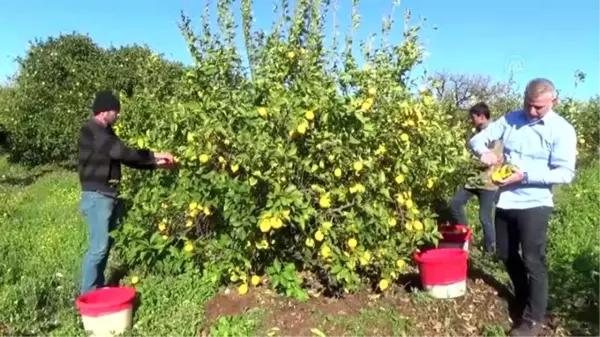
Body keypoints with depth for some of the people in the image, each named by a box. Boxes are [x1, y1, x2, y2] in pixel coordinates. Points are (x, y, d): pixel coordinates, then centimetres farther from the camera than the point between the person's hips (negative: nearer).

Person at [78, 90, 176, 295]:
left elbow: (123, 157, 18)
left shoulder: (105, 132, 16)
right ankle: (88, 294, 3)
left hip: (109, 195, 9)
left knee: (106, 244, 14)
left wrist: (155, 165, 11)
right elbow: (121, 152, -23)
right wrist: (154, 155, -18)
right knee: (98, 247, -8)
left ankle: (98, 288, 24)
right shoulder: (91, 130, -14)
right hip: (97, 196, -9)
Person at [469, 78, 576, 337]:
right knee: (506, 255, 18)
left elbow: (565, 173, -16)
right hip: (505, 200, 5)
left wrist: (525, 176, -26)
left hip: (534, 203, -5)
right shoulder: (510, 120, 3)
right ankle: (523, 297, 43)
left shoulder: (562, 130, -9)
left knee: (533, 261, 4)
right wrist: (483, 151, -20)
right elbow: (477, 139, 4)